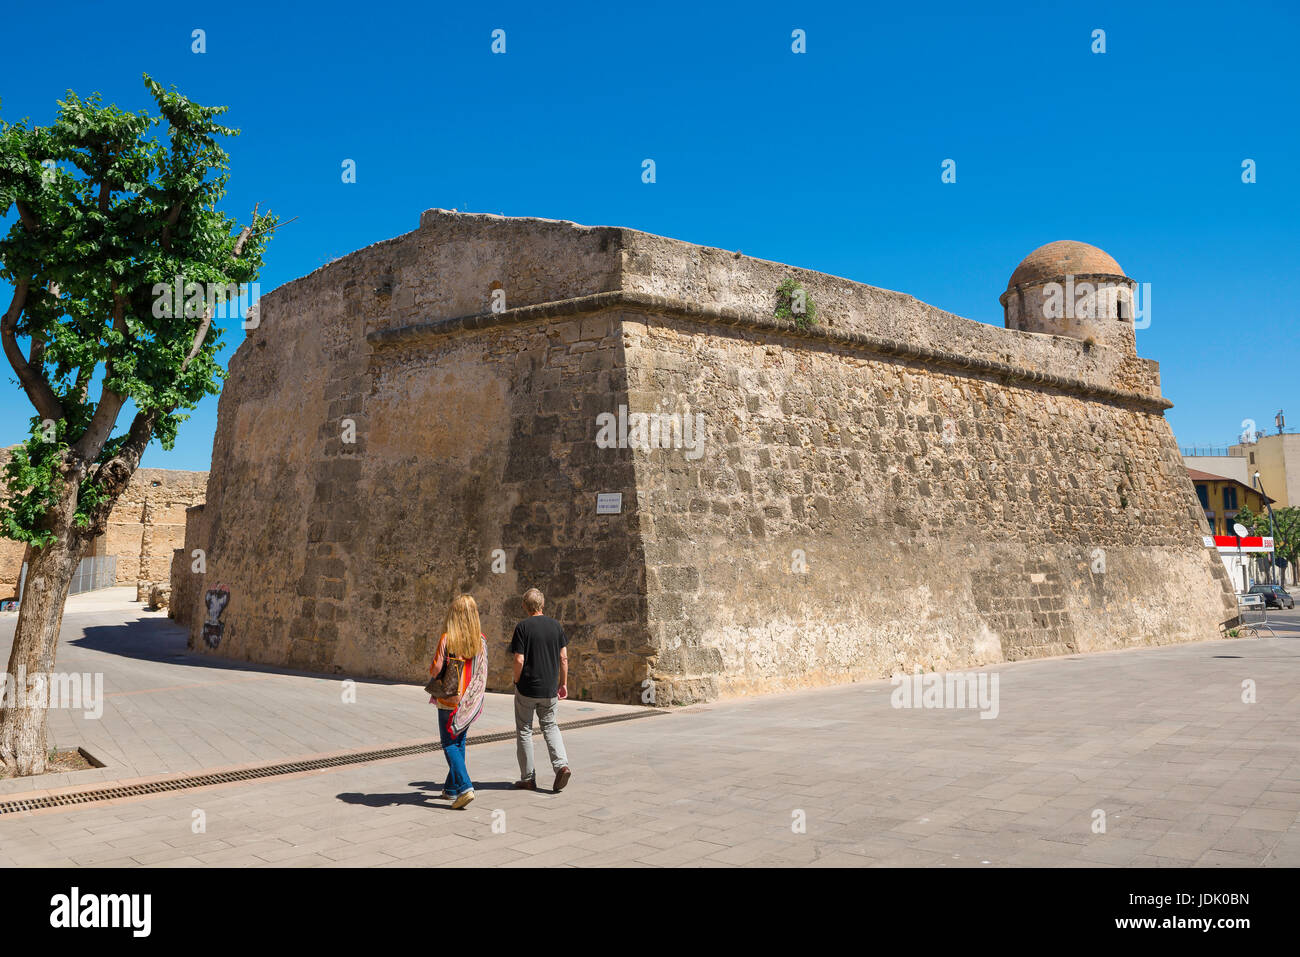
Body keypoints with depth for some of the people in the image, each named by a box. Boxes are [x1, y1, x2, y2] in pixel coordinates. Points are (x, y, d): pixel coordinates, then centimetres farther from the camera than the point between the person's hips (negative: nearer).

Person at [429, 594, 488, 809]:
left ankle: (464, 787, -12)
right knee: (459, 742, 17)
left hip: (450, 699, -5)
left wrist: (431, 669, 7)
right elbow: (482, 672, 3)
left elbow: (436, 670, -15)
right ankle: (451, 789, 24)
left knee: (450, 745, 2)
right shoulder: (480, 639, -2)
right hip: (470, 700, 5)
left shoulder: (447, 638, -15)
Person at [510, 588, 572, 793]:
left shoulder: (523, 627, -11)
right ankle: (561, 765, -2)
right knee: (550, 726, 18)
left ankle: (528, 777, 14)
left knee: (524, 730, 10)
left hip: (527, 688, -4)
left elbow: (519, 660, -14)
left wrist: (517, 683, 1)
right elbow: (563, 657, 3)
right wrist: (563, 683, 11)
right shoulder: (555, 625, 2)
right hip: (550, 688, 4)